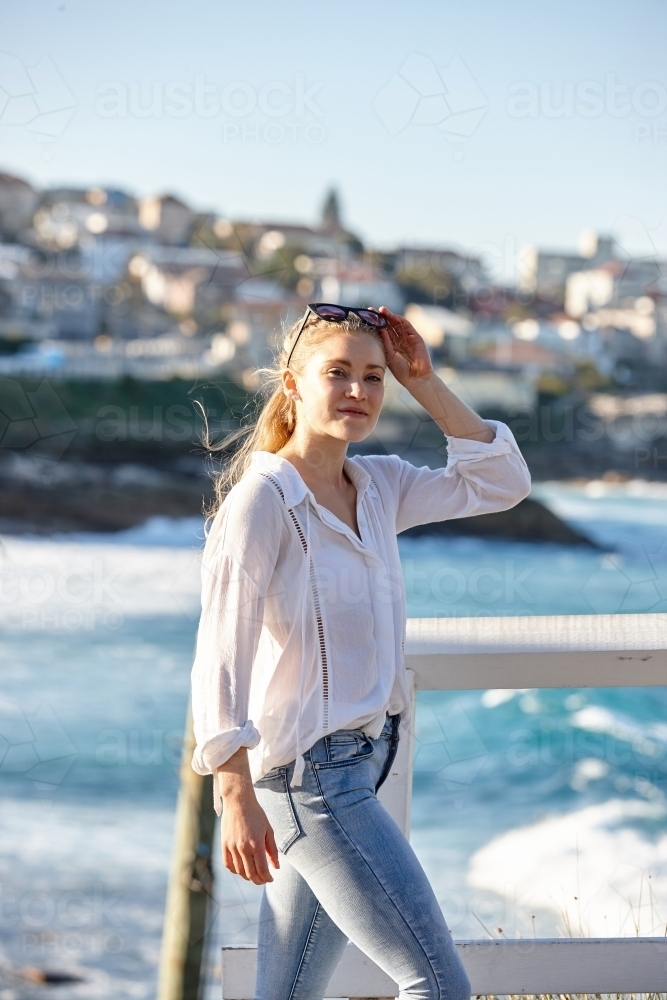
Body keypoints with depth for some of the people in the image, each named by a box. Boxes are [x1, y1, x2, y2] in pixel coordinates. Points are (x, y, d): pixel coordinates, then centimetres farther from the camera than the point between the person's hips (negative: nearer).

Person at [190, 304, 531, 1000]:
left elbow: (501, 484, 13)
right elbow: (220, 655, -18)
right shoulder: (263, 497, -13)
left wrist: (426, 385, 4)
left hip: (358, 759, 8)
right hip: (310, 770, -8)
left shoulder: (378, 486, 9)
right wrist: (237, 798, -25)